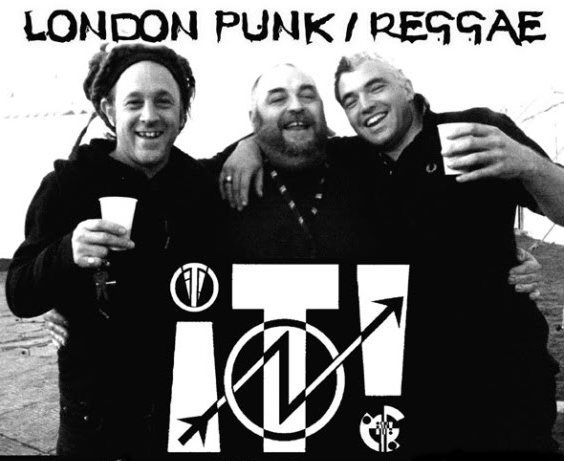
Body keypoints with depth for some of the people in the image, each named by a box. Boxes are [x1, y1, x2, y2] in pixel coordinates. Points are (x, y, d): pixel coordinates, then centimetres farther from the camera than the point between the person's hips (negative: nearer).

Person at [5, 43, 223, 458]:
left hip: (185, 394, 2)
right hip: (95, 403, -2)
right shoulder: (68, 183, -11)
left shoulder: (202, 183, -3)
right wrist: (68, 253, -30)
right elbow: (19, 296, -13)